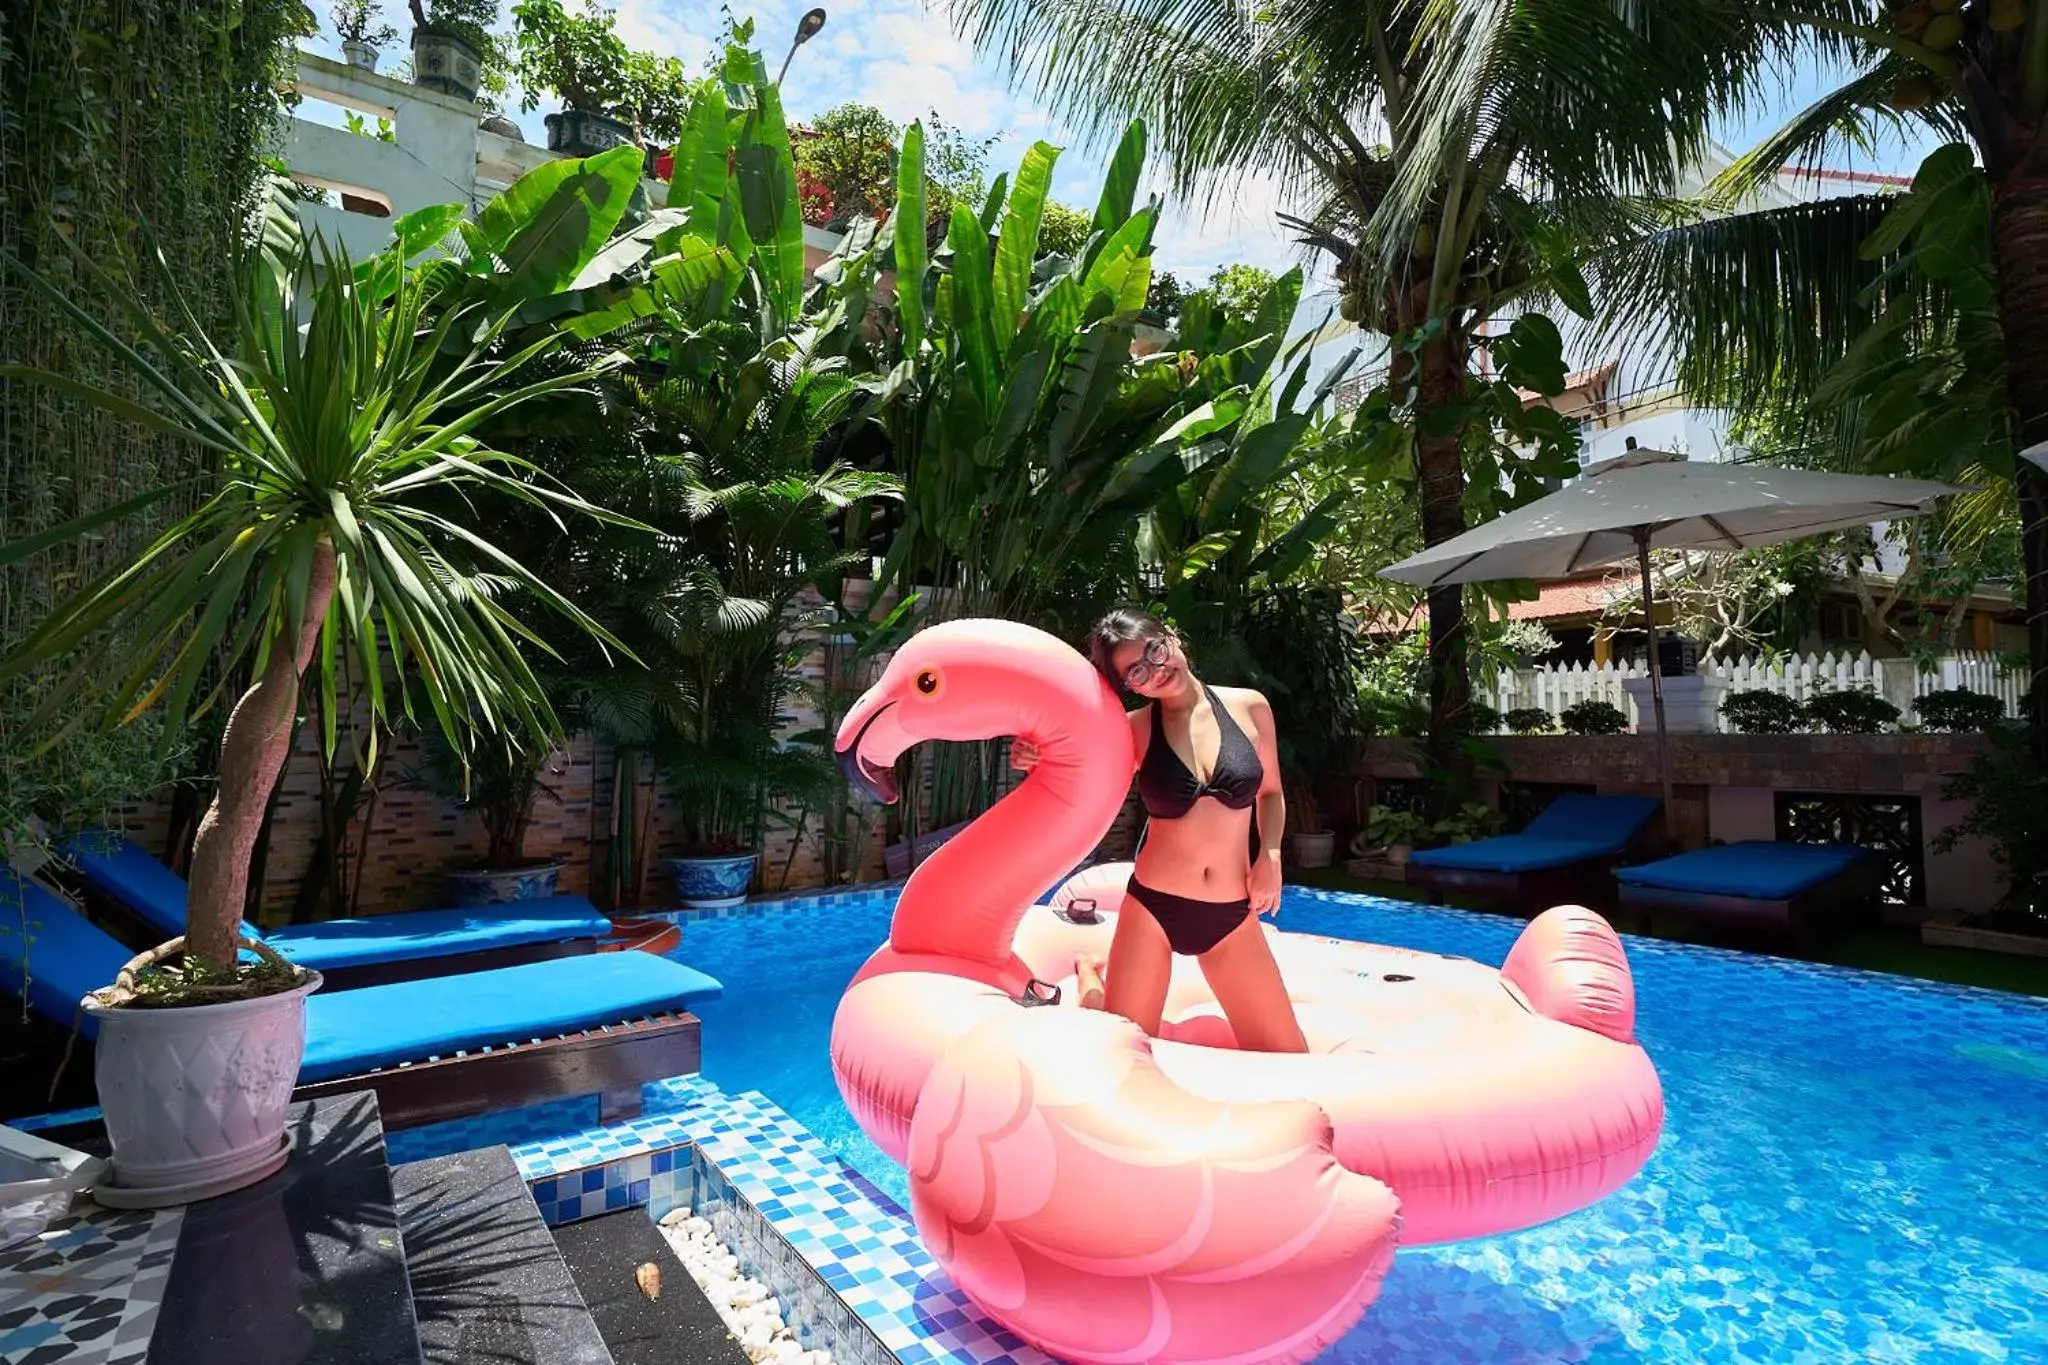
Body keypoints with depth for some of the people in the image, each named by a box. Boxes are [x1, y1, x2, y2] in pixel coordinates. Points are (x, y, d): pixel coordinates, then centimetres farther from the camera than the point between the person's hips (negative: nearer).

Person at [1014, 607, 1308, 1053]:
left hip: (1232, 915, 2)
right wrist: (1037, 764, -23)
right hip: (1152, 907, -2)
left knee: (1288, 1058, 9)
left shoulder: (1249, 707, -2)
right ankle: (1090, 978, 35)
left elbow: (1270, 793, 13)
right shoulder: (1133, 730, -7)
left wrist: (1270, 855, -3)